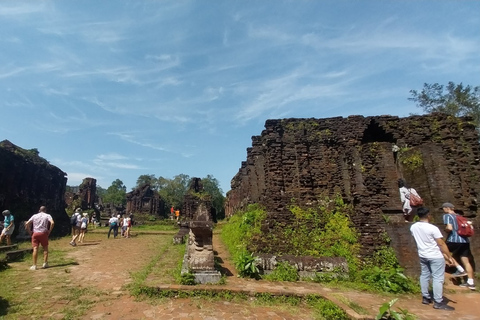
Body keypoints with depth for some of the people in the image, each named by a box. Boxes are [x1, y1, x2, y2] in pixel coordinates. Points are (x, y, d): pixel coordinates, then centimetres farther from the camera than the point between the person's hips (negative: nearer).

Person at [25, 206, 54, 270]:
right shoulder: (47, 215, 4)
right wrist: (49, 231, -4)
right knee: (45, 248, 11)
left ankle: (34, 265, 0)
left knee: (35, 249, 1)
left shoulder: (34, 216, 13)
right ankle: (45, 263, 9)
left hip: (35, 233, 2)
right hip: (43, 233, -2)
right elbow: (52, 223, -14)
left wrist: (30, 232, 11)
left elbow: (27, 224, 4)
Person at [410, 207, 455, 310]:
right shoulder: (433, 228, -21)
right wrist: (449, 257, -6)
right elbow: (442, 244, -16)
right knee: (438, 278, 1)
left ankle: (425, 298, 25)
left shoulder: (413, 227, -3)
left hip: (422, 256, 6)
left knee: (424, 276, 15)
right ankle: (438, 302, 6)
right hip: (436, 257, -6)